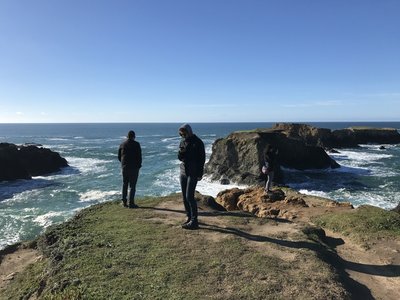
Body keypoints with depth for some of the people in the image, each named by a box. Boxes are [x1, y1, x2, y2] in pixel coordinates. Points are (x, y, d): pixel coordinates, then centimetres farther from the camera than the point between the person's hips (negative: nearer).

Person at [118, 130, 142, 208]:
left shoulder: (122, 144, 7)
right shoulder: (136, 144, -8)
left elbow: (119, 156, 11)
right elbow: (139, 156, -9)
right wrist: (139, 165, 5)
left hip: (124, 167, 5)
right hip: (134, 167, -5)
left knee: (124, 184, 15)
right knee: (132, 185, -1)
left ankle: (124, 202, 18)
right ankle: (131, 203, -2)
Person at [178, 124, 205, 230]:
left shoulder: (198, 142, -9)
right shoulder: (183, 141, 10)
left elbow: (202, 158, -9)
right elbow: (180, 158, 13)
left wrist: (200, 174, -13)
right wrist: (181, 152, -9)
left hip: (193, 173, -7)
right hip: (183, 172, 7)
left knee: (189, 196, -11)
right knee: (184, 197, 9)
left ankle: (194, 221, -3)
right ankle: (189, 218, 20)